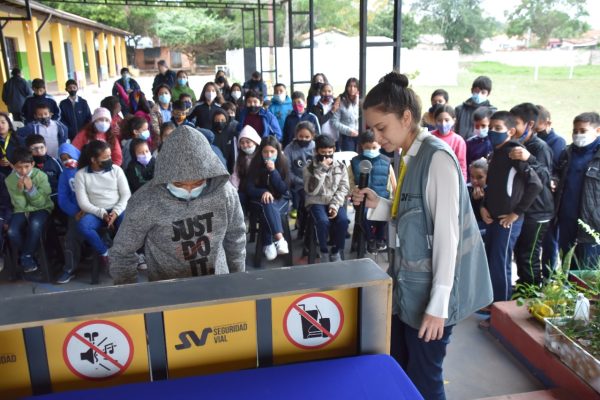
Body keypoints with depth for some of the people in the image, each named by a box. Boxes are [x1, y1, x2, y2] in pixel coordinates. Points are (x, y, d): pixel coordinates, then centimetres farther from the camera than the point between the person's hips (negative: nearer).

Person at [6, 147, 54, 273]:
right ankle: (28, 256, 2)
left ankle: (26, 256, -13)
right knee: (12, 232, -27)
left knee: (35, 225, -36)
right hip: (21, 210, 2)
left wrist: (31, 188, -27)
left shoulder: (41, 176, -12)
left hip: (40, 209, -2)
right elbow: (19, 205, -8)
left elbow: (41, 202, -13)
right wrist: (20, 190, -25)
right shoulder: (10, 180, -6)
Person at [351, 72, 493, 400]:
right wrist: (377, 205, -3)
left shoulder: (437, 157, -18)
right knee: (396, 371, 19)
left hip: (429, 292, -8)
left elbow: (447, 233, -21)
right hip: (407, 285, 8)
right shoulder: (409, 157, 7)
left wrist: (438, 304, -20)